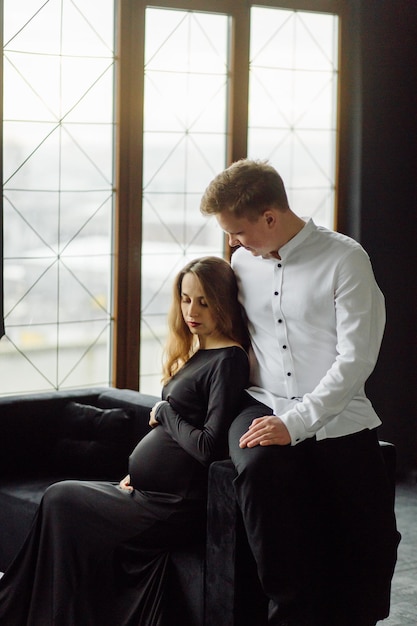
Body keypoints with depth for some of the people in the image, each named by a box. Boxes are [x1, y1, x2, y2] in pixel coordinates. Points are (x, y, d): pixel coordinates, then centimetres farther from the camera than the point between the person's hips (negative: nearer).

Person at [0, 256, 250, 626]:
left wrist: (164, 412, -8)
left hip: (174, 508, -8)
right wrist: (137, 473, 4)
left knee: (60, 502, -8)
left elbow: (209, 446, -21)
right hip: (151, 492, 8)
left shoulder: (229, 360, -14)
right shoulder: (194, 350, 14)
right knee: (61, 500, -5)